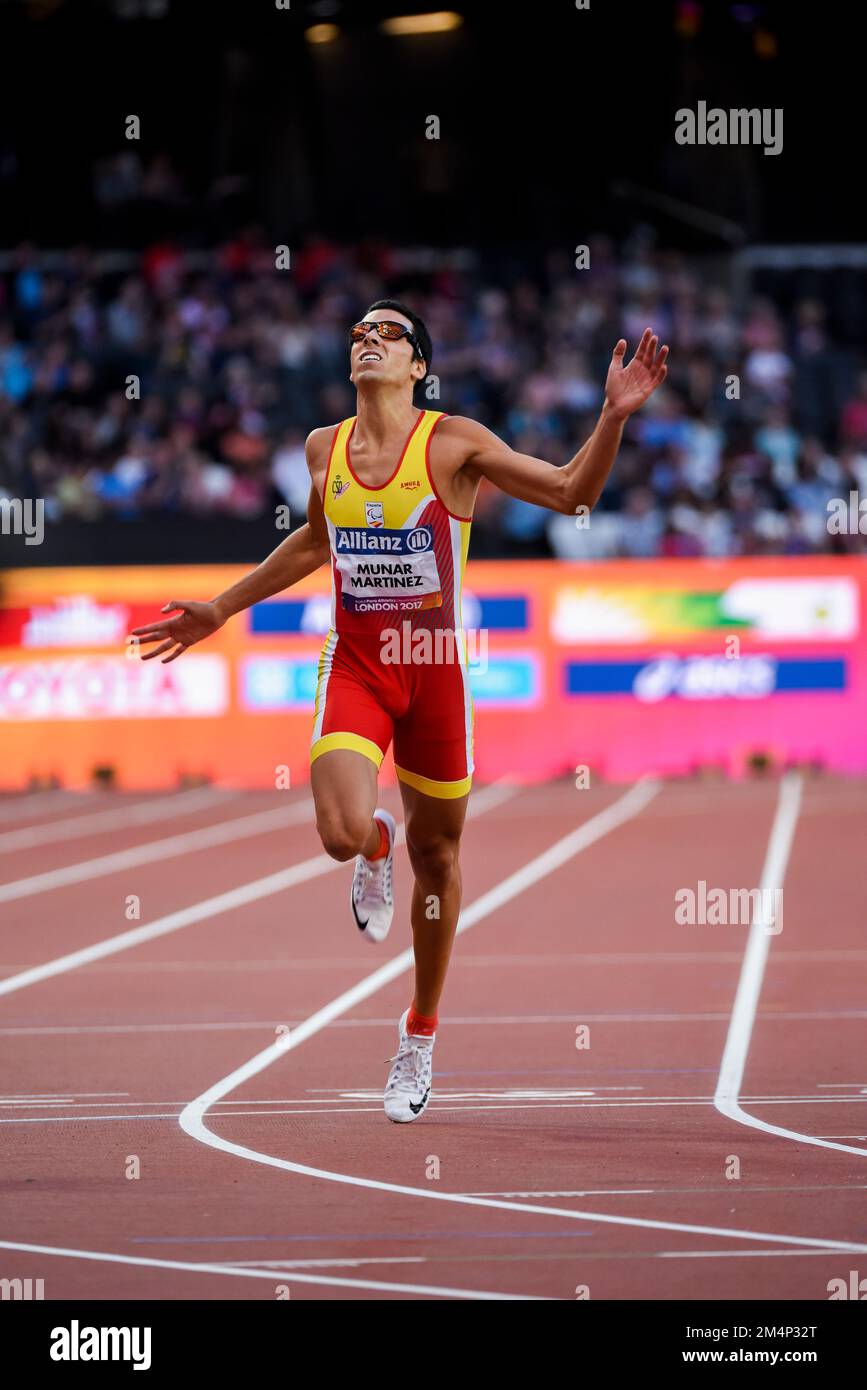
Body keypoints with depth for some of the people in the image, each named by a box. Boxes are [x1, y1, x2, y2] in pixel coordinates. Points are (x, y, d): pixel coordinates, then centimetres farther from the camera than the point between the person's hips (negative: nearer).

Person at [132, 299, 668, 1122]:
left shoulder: (453, 444, -7)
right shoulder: (324, 450, 4)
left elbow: (570, 493, -5)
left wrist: (614, 417, -20)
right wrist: (220, 610, 27)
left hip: (434, 669, -1)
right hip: (354, 665, 1)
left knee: (435, 858, 8)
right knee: (341, 833, -23)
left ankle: (419, 1038, 25)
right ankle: (375, 849, 18)